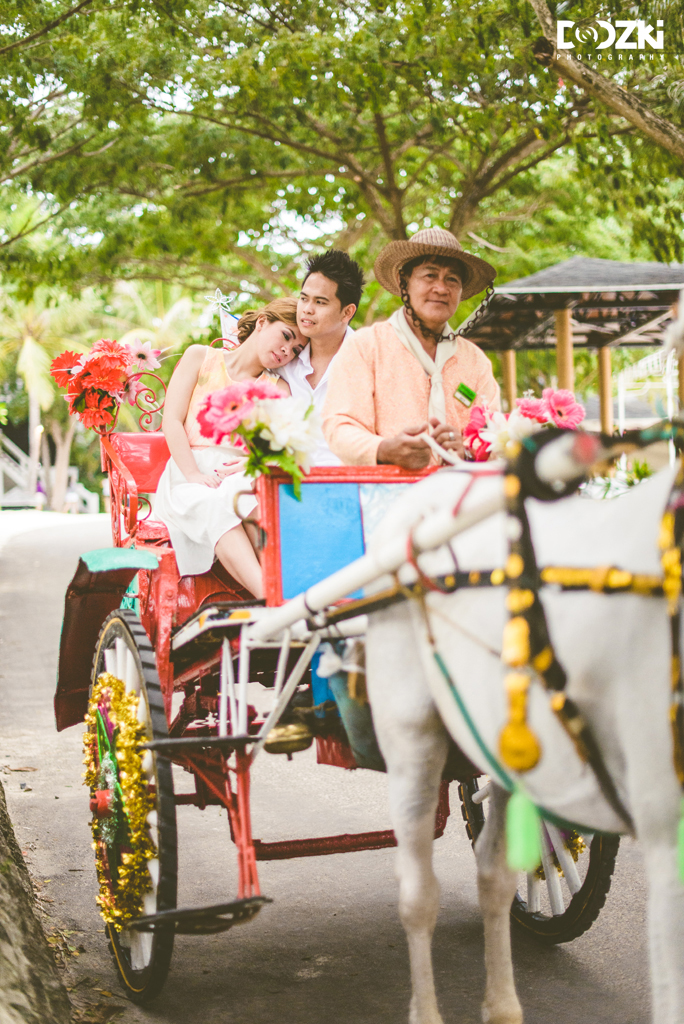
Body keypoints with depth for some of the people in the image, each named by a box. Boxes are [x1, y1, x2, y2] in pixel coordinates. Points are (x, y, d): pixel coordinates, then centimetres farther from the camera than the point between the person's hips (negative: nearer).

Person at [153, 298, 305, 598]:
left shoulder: (278, 389, 23)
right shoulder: (200, 357, 16)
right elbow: (172, 420, 4)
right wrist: (193, 474, -12)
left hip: (243, 476, 2)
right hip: (189, 473, -2)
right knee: (216, 505, -38)